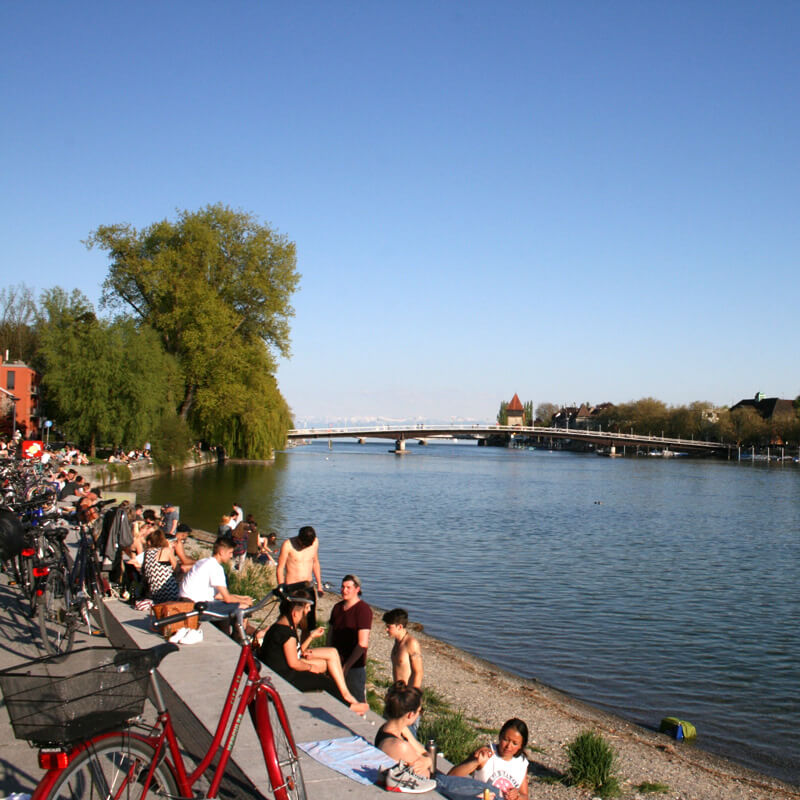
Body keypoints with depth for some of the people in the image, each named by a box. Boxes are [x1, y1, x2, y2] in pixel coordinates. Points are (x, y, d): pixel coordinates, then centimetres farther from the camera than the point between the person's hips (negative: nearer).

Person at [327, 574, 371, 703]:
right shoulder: (337, 607, 8)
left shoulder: (363, 610, -13)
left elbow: (363, 644, -16)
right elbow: (330, 633, 17)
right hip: (336, 663, 6)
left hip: (355, 665, -6)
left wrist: (346, 666, -16)